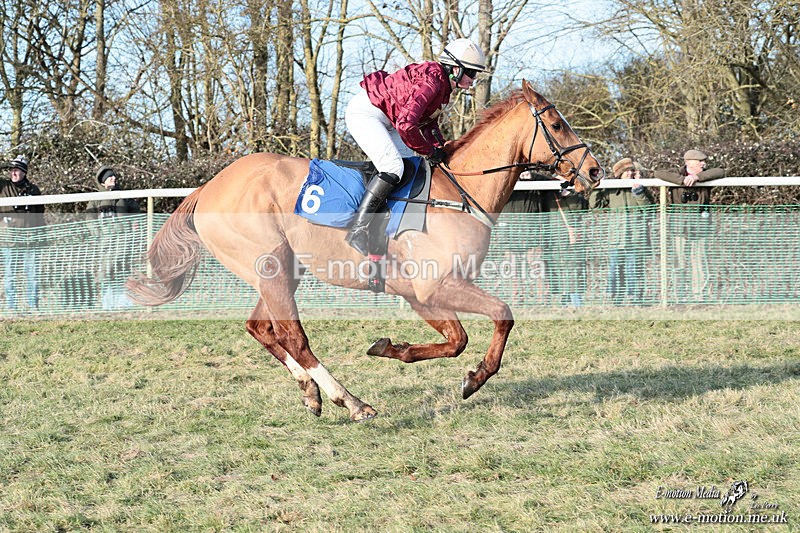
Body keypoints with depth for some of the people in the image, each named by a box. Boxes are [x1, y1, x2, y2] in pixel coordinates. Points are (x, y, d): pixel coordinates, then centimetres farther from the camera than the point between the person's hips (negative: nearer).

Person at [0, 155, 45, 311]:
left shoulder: (33, 190, 10)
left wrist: (41, 235, 14)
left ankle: (33, 305, 8)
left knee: (32, 275, 3)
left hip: (30, 240, 1)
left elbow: (40, 214, 16)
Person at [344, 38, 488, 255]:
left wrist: (439, 150, 1)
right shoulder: (431, 81, -26)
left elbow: (429, 123, 18)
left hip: (384, 121, 11)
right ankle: (358, 230, -25)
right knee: (393, 168, -23)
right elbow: (406, 124, -34)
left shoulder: (443, 85, 5)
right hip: (364, 113, -11)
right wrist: (428, 151, -20)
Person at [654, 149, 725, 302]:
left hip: (700, 222, 1)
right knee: (680, 261, -1)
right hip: (680, 221, -1)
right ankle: (679, 298, 4)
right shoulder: (677, 176, 3)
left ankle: (700, 298, 3)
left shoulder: (705, 176, 9)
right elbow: (658, 173, -11)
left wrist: (697, 176, -19)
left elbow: (720, 172, -8)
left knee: (699, 260, -1)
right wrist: (683, 180, -19)